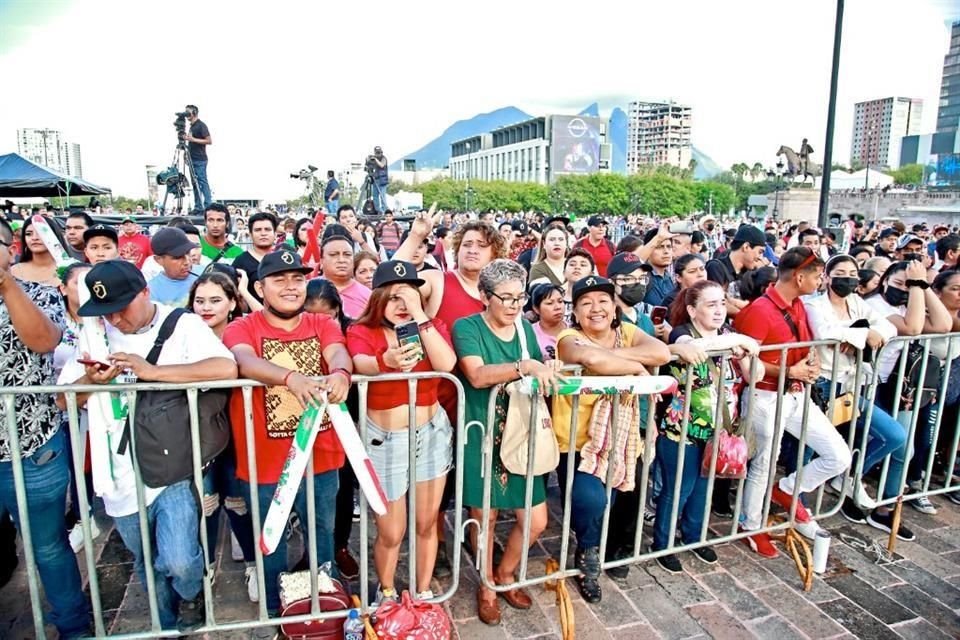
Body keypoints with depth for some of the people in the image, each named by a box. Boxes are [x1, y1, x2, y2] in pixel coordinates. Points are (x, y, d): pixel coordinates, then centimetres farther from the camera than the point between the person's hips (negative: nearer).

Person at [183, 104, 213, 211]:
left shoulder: (201, 125, -7)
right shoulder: (192, 126, 19)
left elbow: (209, 141, -15)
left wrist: (193, 139, -17)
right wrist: (187, 139, 12)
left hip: (200, 160, -9)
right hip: (193, 159, 9)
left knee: (203, 182, -11)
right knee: (195, 184, 7)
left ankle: (208, 207, -11)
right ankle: (198, 207, 8)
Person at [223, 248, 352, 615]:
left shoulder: (323, 325, 2)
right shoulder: (241, 328, -7)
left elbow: (339, 355, -18)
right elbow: (245, 361, -28)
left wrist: (340, 373, -43)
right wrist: (291, 377, -48)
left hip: (320, 457, 2)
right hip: (266, 461, -2)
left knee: (323, 537, 22)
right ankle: (275, 611, 45)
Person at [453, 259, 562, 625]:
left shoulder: (525, 327, 6)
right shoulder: (467, 327, -11)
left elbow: (537, 377, 12)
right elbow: (477, 375, -27)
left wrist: (551, 372, -9)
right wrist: (525, 366, -37)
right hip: (482, 438, -4)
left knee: (535, 520, 8)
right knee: (484, 517, 11)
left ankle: (505, 574, 38)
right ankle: (487, 588, 38)